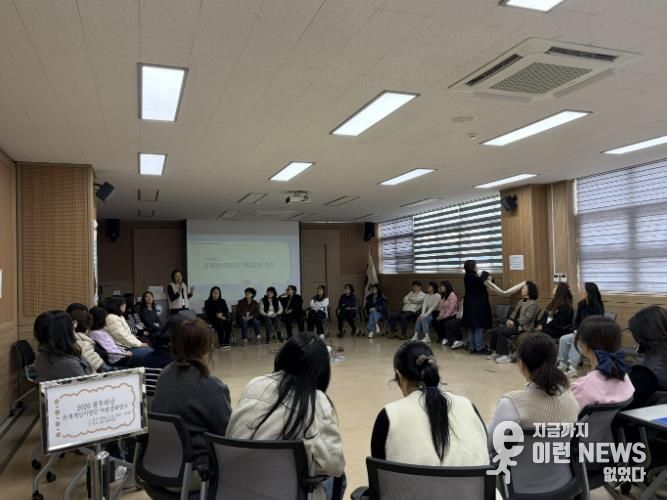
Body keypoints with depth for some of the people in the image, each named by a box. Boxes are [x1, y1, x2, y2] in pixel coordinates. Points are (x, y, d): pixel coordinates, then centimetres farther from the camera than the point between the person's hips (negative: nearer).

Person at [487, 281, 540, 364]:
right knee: (494, 331, -6)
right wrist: (510, 319, -1)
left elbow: (527, 318, -17)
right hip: (515, 324, 9)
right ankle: (496, 352, 3)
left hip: (523, 327, -9)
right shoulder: (521, 301, 20)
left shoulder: (533, 303, -8)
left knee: (501, 332, -26)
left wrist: (515, 322, -20)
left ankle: (505, 356, -21)